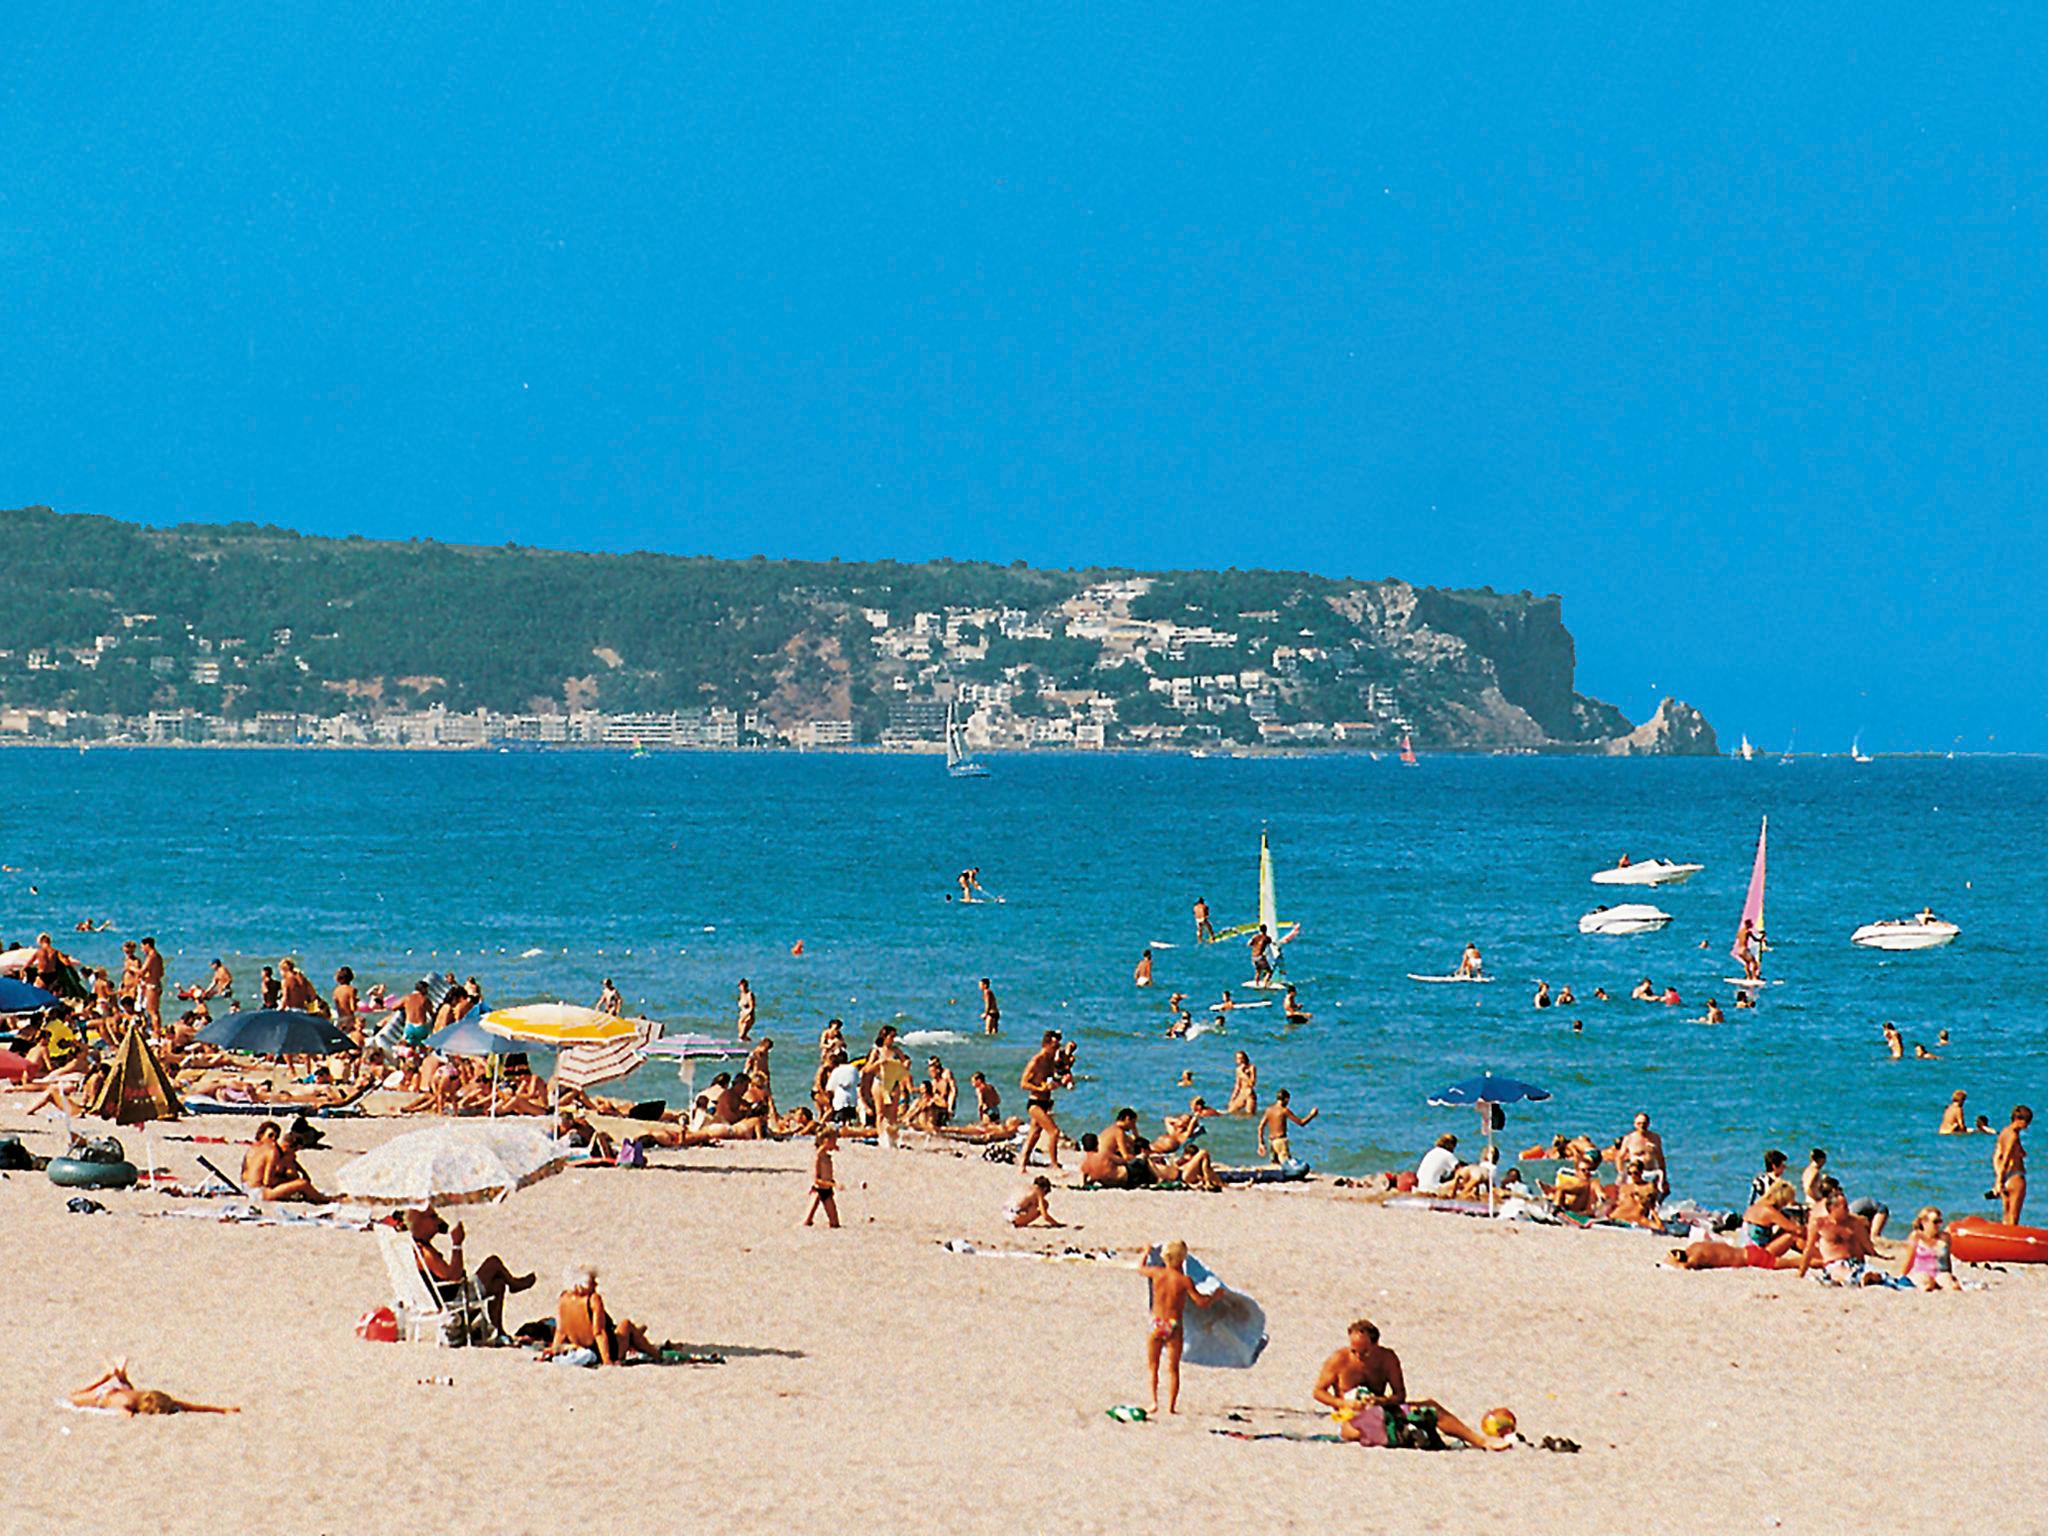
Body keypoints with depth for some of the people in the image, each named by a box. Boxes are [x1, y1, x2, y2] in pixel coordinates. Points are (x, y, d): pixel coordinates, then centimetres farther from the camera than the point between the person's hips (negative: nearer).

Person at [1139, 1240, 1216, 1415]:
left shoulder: (1157, 1273, -5)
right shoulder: (1184, 1280, -10)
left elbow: (1140, 1269, 17)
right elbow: (1201, 1302, -5)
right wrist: (1215, 1296, 14)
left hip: (1157, 1324, 1)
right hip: (1175, 1326, -1)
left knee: (1152, 1366, 13)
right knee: (1172, 1369, 8)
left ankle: (1154, 1401, 0)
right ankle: (1171, 1406, 5)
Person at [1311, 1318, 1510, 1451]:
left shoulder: (1387, 1359, -3)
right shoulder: (1339, 1361, -10)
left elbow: (1400, 1394, -1)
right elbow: (1318, 1392, -4)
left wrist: (1381, 1401, -24)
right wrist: (1344, 1404, -21)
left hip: (1382, 1410, 3)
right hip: (1349, 1416, -3)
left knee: (1430, 1406, -12)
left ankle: (1481, 1441, -14)